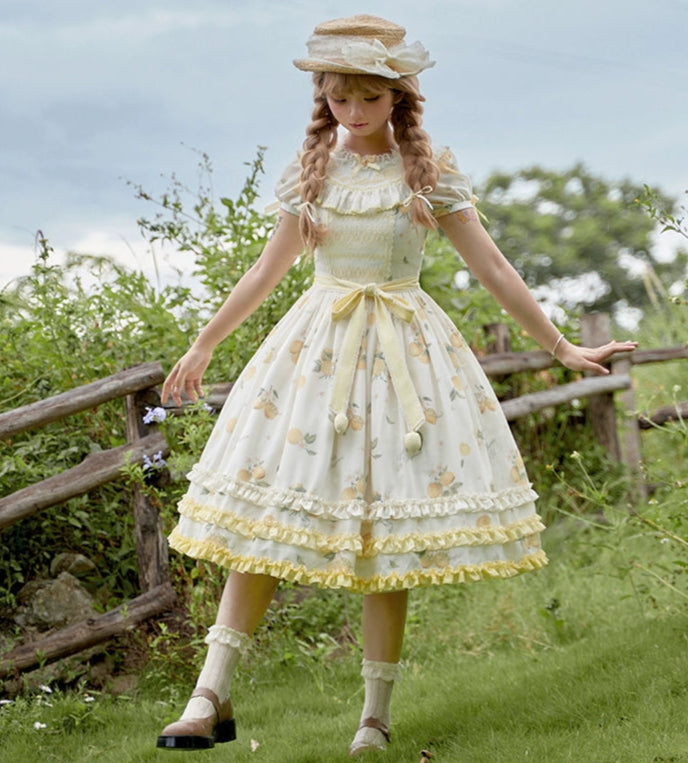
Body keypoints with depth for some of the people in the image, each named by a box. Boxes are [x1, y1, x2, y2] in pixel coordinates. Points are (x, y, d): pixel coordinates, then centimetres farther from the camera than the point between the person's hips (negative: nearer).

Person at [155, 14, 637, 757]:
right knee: (261, 516, -6)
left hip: (402, 351, -2)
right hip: (316, 345, 2)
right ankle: (212, 695, -3)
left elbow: (491, 264, 3)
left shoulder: (430, 171, 0)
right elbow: (268, 268, 16)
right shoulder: (311, 170, 6)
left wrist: (560, 347, 3)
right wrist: (203, 347, 21)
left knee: (385, 540, -1)